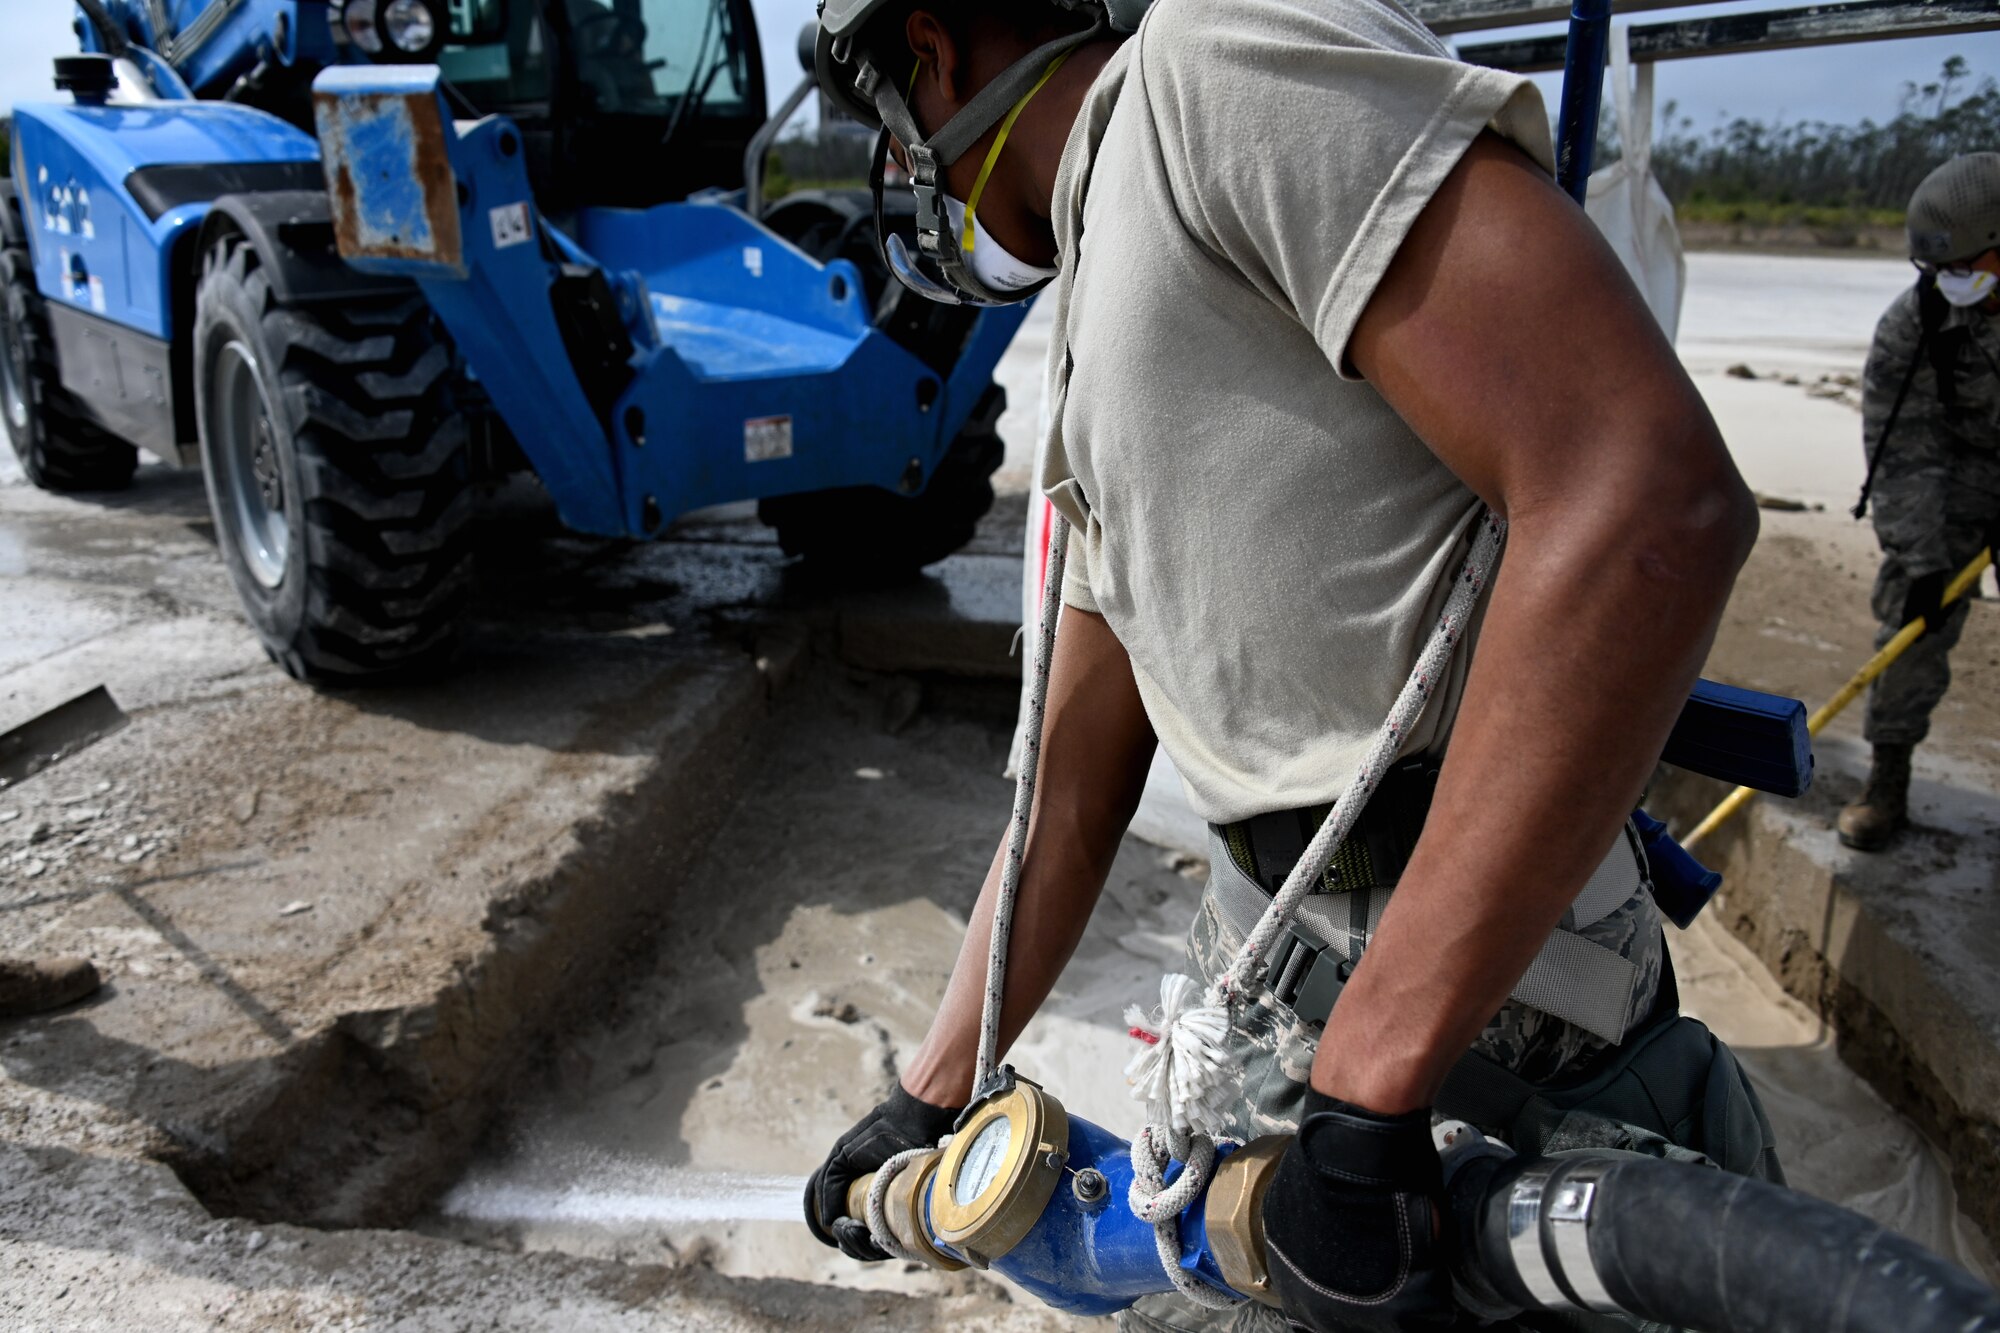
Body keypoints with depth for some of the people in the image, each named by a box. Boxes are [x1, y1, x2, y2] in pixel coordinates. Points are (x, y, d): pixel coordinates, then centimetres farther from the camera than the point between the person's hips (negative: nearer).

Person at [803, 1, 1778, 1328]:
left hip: (1472, 981, -9)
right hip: (1269, 957, 9)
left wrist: (1364, 1092, -24)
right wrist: (935, 1093, 23)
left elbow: (1652, 501, -26)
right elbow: (1073, 782, 19)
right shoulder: (1102, 357, 17)